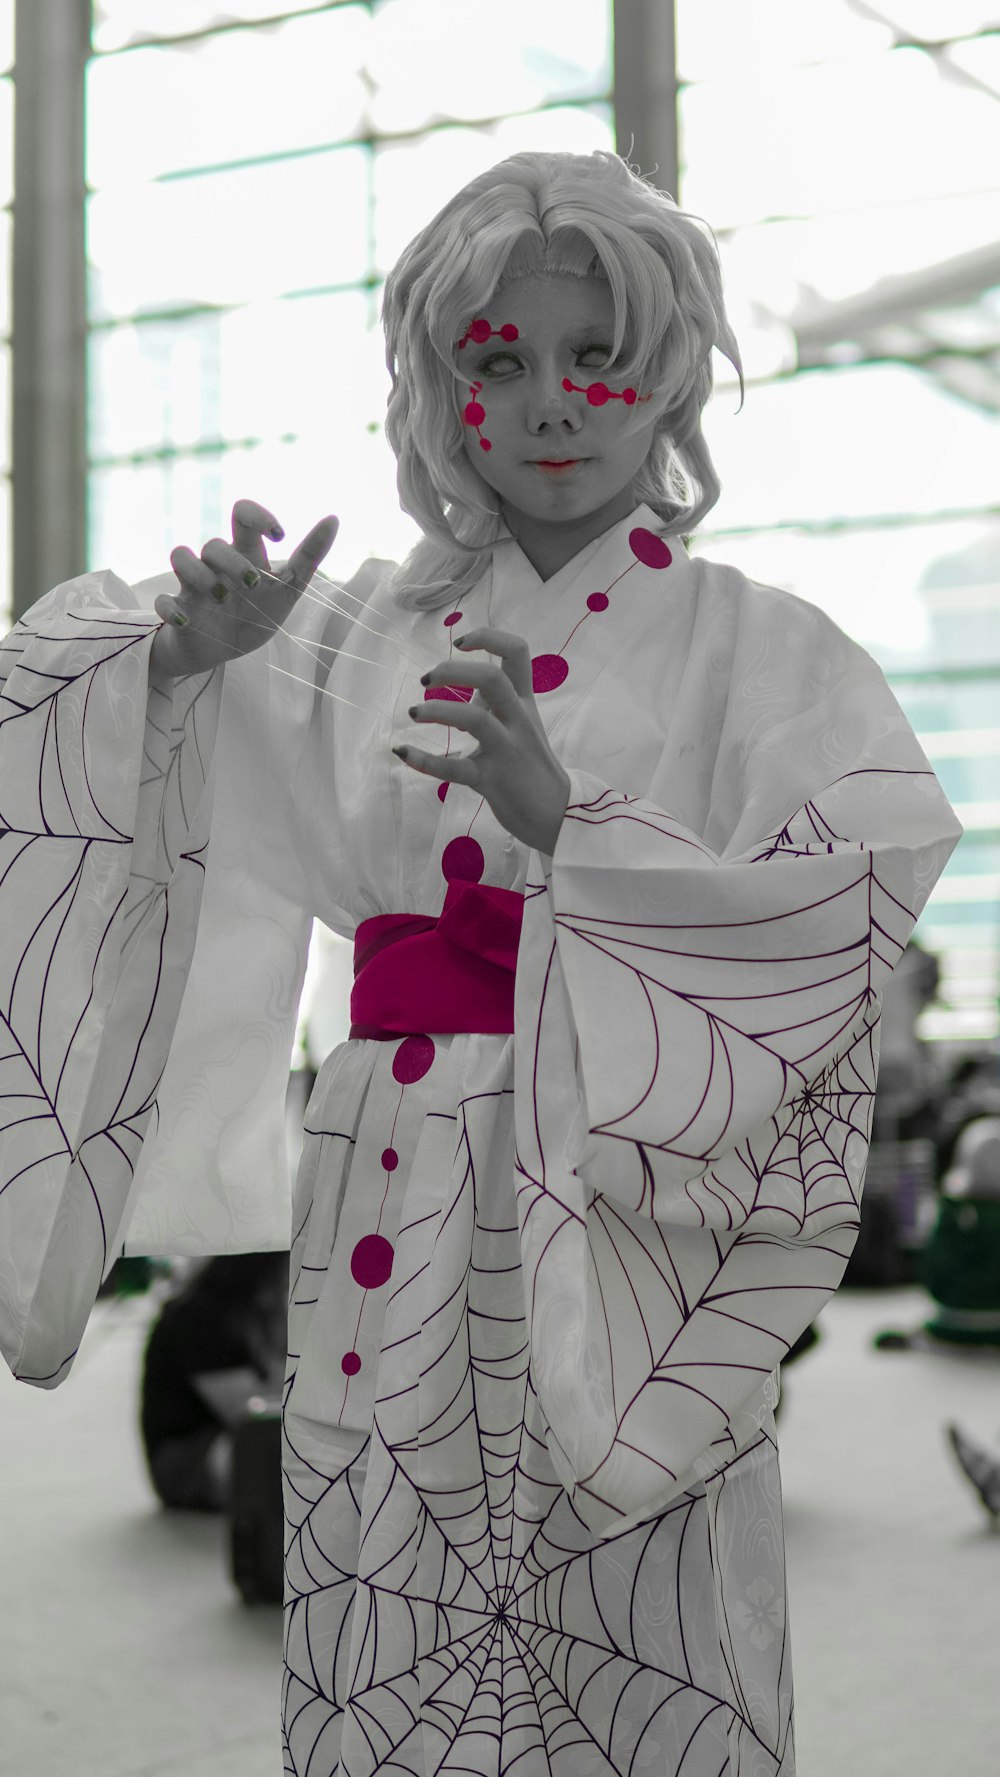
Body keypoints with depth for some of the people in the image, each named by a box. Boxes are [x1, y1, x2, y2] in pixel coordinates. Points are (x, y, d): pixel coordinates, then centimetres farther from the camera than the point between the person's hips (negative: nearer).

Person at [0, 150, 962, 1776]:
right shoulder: (365, 634, 12)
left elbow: (868, 890, -14)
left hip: (632, 1220, -3)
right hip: (393, 1227, 3)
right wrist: (189, 651, -5)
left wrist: (561, 816, -24)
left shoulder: (759, 647, 2)